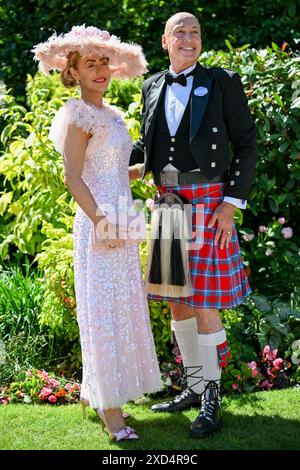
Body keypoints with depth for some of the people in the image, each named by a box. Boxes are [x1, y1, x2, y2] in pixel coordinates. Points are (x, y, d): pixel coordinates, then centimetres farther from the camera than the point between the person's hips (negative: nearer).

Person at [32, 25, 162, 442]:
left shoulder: (112, 114, 15)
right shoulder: (79, 113, -10)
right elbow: (73, 177, -16)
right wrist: (99, 220, -22)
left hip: (120, 219, 9)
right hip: (99, 220, -9)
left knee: (121, 307, 14)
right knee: (103, 308, -4)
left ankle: (93, 389, 28)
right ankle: (111, 411, 4)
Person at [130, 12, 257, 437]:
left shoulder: (222, 82, -3)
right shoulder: (153, 87, 11)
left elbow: (246, 143, -4)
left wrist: (231, 203, -12)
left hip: (206, 202, -5)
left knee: (204, 303, -6)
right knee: (176, 300, 10)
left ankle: (212, 400, 6)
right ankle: (194, 387, 24)